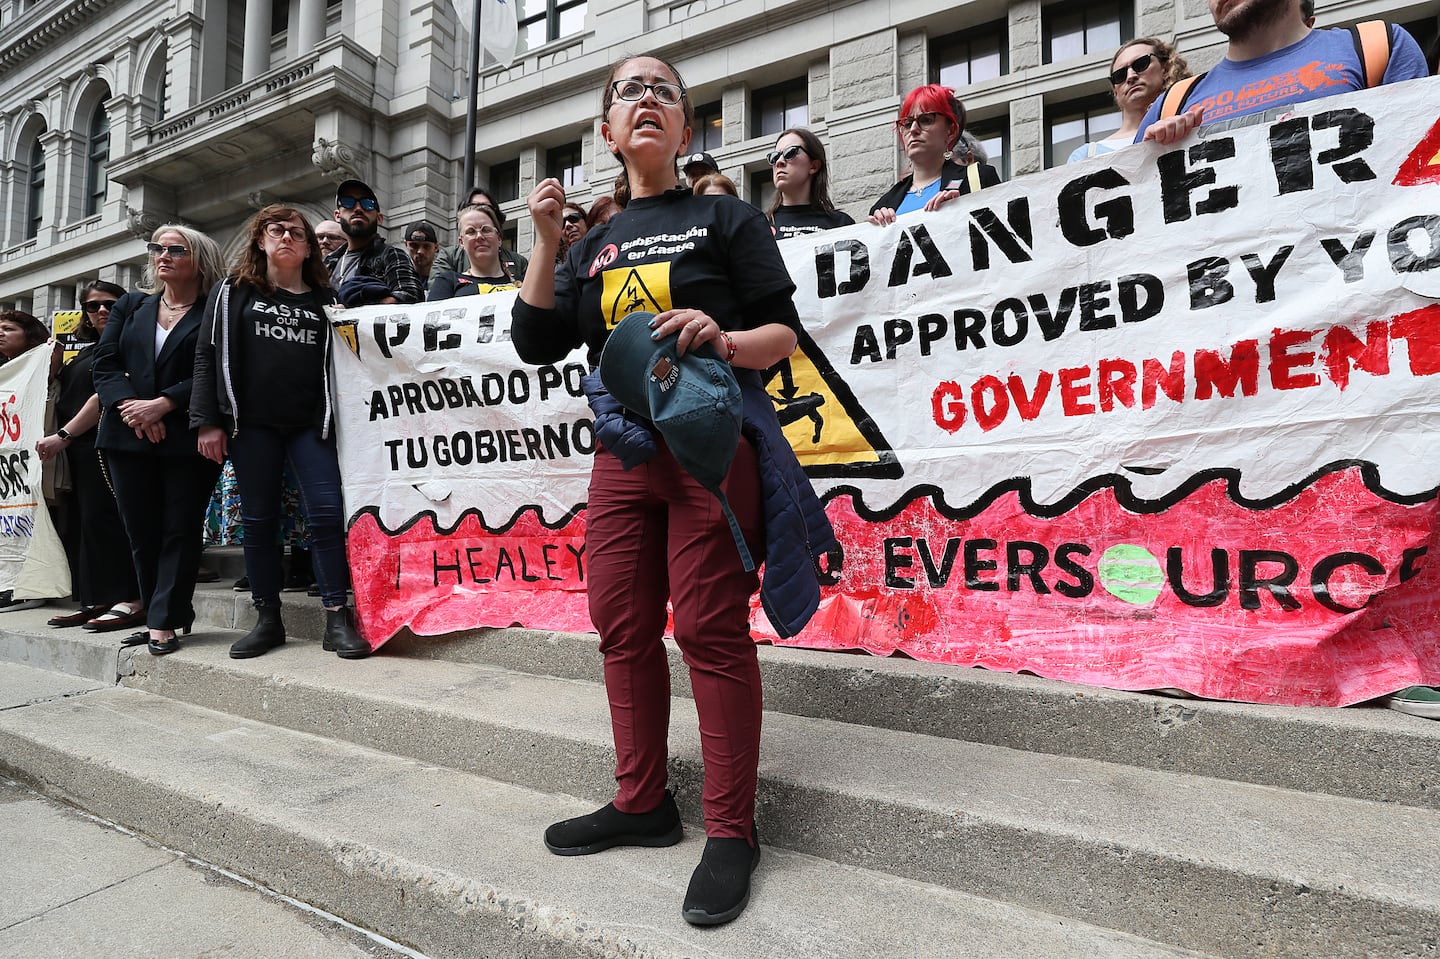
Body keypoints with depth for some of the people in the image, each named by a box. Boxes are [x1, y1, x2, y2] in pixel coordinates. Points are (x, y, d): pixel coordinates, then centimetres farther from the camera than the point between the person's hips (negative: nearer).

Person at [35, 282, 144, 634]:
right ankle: (95, 601, 11)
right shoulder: (87, 352, 22)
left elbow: (106, 396, -14)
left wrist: (63, 436, -14)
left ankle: (131, 600, -10)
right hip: (79, 450, 9)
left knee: (103, 517, -12)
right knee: (81, 522, 7)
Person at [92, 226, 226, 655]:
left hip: (187, 438, -5)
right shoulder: (130, 306, 16)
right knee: (141, 532, 7)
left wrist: (161, 404, -16)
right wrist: (129, 404, -10)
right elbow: (104, 363, 7)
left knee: (180, 530, -2)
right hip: (128, 437, 5)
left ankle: (164, 623, 5)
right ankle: (164, 615, 19)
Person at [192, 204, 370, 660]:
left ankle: (337, 618, -4)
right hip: (252, 423, 1)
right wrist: (208, 421, -2)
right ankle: (268, 619, 15)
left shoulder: (325, 298, 13)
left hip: (310, 423, 0)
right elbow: (208, 356, 6)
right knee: (258, 520, 4)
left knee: (327, 513, -11)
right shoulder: (233, 291, 12)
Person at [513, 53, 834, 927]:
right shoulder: (597, 244, 17)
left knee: (710, 630, -8)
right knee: (623, 626, 7)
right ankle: (643, 802, 24)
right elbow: (538, 344, 8)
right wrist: (547, 241, 1)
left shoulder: (725, 218, 6)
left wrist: (725, 340, -20)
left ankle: (731, 832, 6)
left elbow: (785, 331, 0)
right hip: (624, 453, 6)